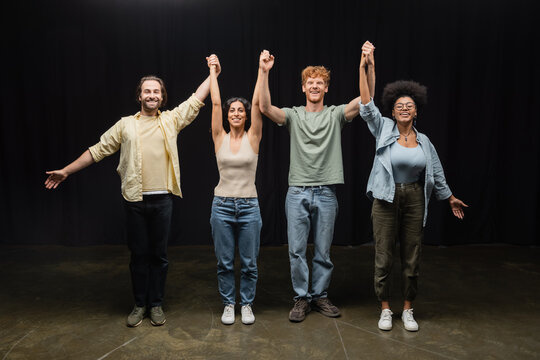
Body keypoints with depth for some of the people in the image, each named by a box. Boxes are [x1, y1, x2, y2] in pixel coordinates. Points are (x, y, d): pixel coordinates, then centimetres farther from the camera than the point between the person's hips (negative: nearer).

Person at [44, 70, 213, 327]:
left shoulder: (171, 120, 8)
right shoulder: (125, 124, 8)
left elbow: (197, 99, 10)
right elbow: (98, 150, 11)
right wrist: (66, 171, 12)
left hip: (162, 199, 0)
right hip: (135, 200, 0)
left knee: (159, 254, 8)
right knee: (138, 254, 9)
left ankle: (156, 304, 23)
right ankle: (139, 305, 25)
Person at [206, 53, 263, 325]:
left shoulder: (252, 138, 1)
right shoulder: (220, 138, 2)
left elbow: (258, 103, -6)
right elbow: (215, 103, -2)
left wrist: (262, 71, -8)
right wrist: (213, 72, 2)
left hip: (249, 206, 0)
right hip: (222, 205, 1)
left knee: (249, 262, 8)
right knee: (225, 262, 9)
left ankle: (246, 304, 27)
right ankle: (228, 304, 27)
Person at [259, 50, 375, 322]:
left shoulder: (336, 115, 6)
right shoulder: (293, 115, 6)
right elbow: (265, 108, -11)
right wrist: (264, 73, -19)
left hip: (326, 193, 0)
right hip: (297, 193, 0)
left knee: (323, 252, 10)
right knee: (296, 250, 4)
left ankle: (320, 296, 26)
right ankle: (302, 298, 19)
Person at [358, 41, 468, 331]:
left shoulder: (424, 141, 7)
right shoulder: (384, 129, -1)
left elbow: (436, 172, 18)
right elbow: (366, 106, -14)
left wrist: (450, 198, 26)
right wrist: (364, 67, -22)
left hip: (414, 200, 3)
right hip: (386, 199, -2)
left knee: (411, 260, 9)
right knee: (384, 259, 3)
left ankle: (408, 310, 26)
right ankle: (385, 310, 21)